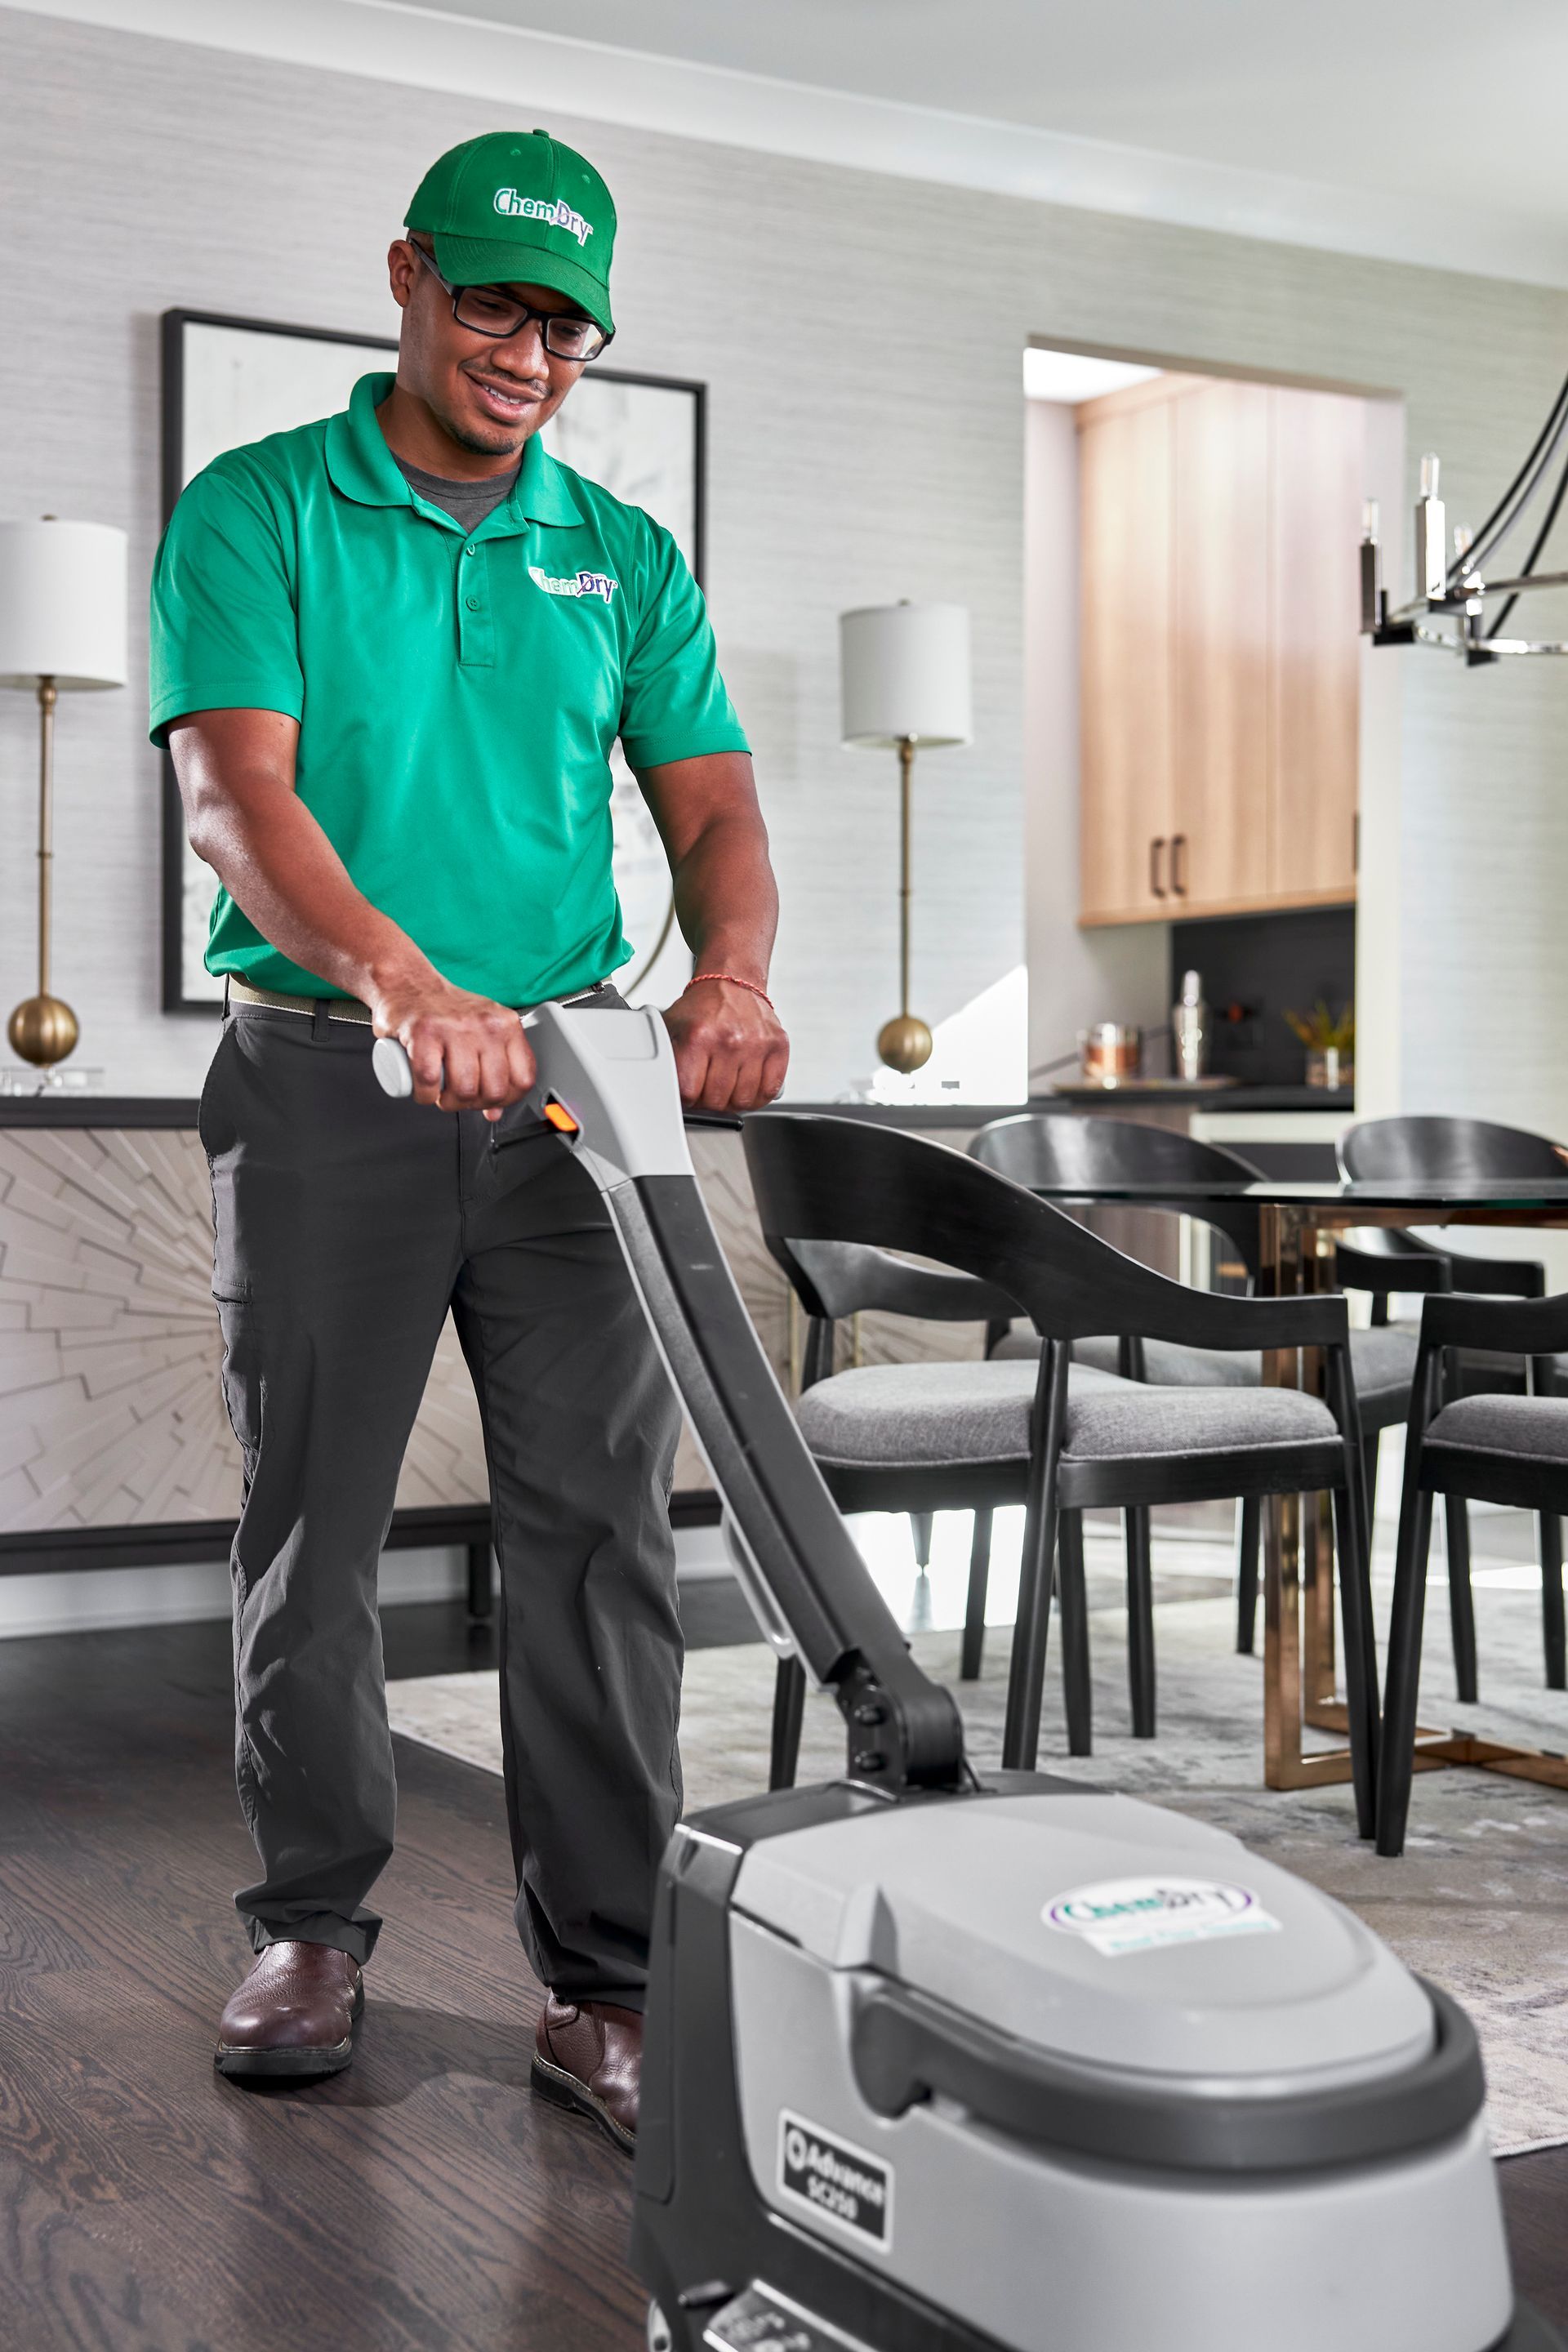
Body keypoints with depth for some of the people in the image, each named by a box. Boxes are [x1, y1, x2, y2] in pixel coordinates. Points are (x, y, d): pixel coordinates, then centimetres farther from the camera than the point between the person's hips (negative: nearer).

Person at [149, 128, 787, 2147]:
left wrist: (731, 972, -21)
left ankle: (605, 1984, 6)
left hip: (566, 1080, 3)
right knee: (311, 1527, 6)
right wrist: (402, 981, -32)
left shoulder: (624, 557, 12)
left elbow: (714, 806, 3)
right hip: (326, 1078, -2)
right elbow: (236, 791, -14)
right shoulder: (255, 514, 1)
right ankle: (314, 1925, 24)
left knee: (601, 1534, -2)